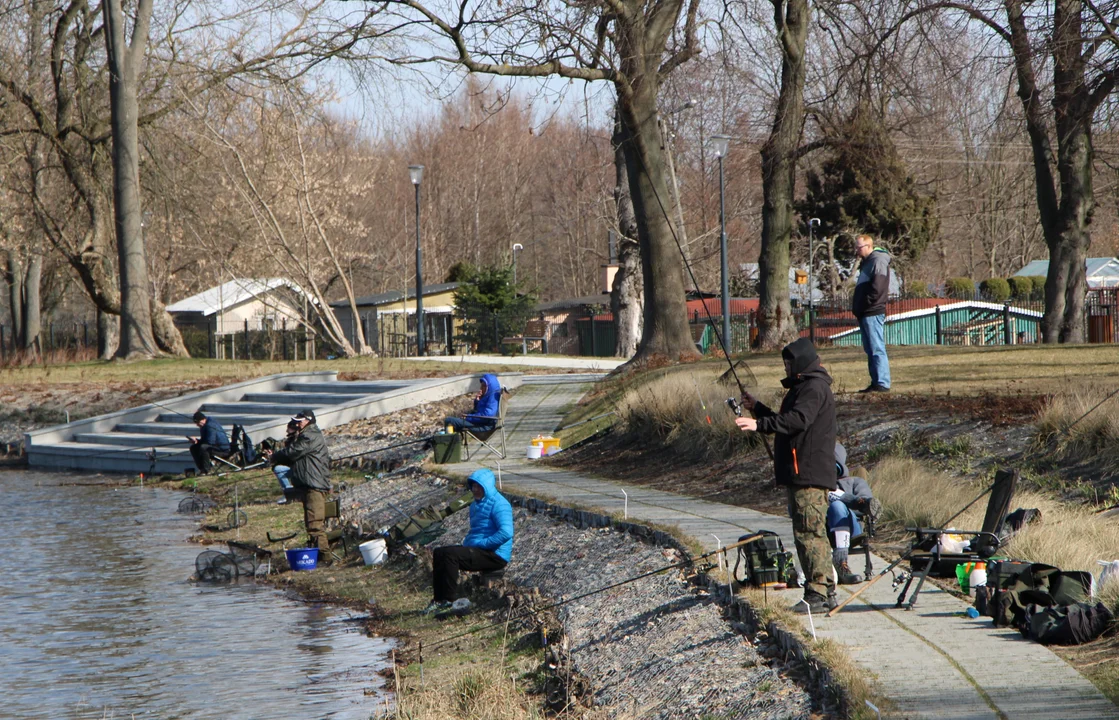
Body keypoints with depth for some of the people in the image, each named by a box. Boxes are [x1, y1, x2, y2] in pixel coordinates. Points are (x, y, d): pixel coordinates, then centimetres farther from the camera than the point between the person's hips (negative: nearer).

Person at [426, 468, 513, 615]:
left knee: (450, 554, -24)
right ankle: (438, 599, -2)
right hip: (478, 551, 10)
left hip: (496, 555, -10)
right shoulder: (476, 505, 19)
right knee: (439, 553, 2)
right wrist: (466, 542, 9)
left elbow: (506, 533, -26)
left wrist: (480, 544, -21)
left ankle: (450, 600, -19)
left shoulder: (499, 504, -13)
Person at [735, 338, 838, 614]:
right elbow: (786, 420, 30)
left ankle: (817, 594, -16)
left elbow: (797, 421, -27)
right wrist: (757, 407, 28)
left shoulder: (814, 388, -12)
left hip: (809, 475, -11)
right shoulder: (804, 386, 22)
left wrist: (759, 424, -34)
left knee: (810, 532, -13)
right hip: (802, 475, 11)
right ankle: (826, 591, 16)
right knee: (812, 532, 12)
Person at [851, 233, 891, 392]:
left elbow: (877, 288, -20)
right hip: (865, 314, 11)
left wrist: (865, 304, -15)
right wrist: (857, 305, 12)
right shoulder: (866, 263, 22)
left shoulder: (878, 261, -10)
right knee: (870, 350, 11)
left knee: (877, 349, -11)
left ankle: (882, 384, -13)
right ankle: (875, 383, 14)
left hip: (873, 313, -10)